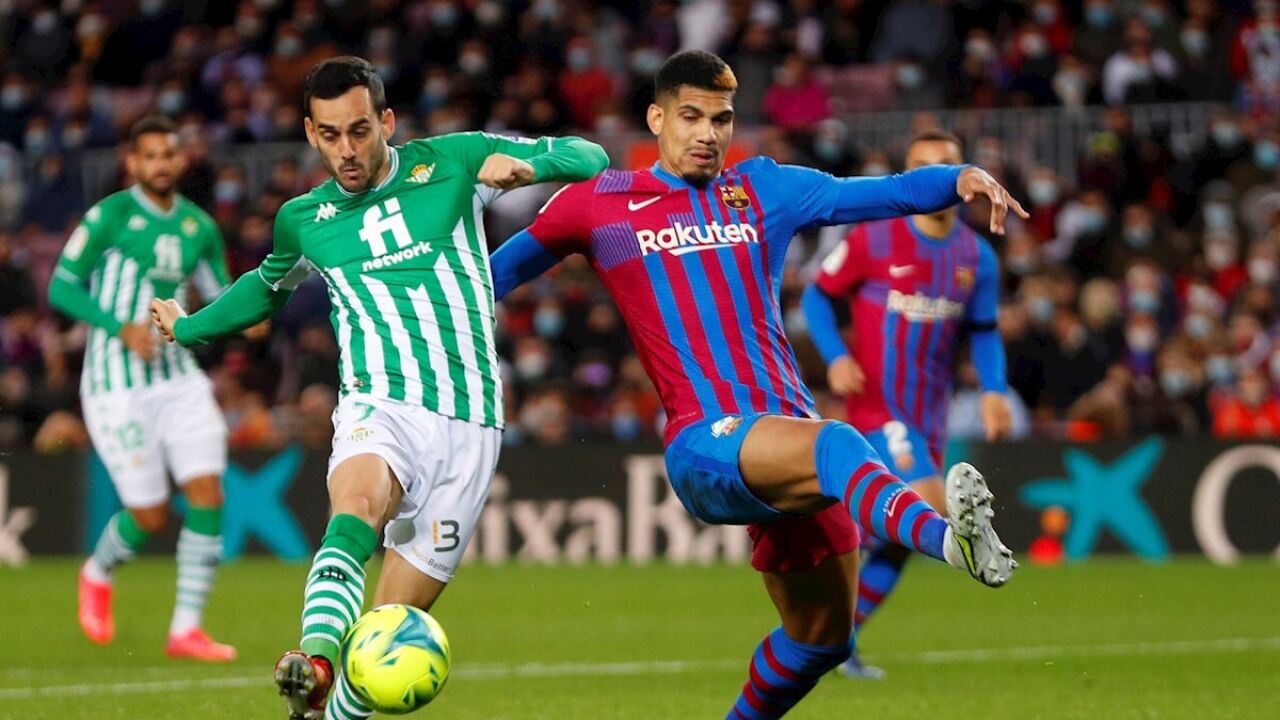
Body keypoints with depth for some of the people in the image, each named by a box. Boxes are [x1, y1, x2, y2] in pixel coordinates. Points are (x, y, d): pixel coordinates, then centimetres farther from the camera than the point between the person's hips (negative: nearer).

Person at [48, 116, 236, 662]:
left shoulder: (199, 227, 8)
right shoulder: (109, 217, -8)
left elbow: (221, 295, 18)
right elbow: (62, 288, -7)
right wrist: (122, 327, -20)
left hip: (178, 378, 5)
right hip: (117, 385, -5)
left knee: (207, 494, -10)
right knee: (149, 515, -3)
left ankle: (186, 630, -4)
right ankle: (98, 575, 31)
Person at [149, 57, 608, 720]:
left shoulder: (450, 163, 6)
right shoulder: (302, 220, 12)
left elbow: (590, 157, 9)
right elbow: (268, 286, 36)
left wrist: (527, 165, -10)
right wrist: (187, 328, 35)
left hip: (469, 422, 1)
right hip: (381, 409, -1)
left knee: (386, 635, -4)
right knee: (357, 500, -37)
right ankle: (316, 666, -58)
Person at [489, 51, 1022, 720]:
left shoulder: (764, 189, 16)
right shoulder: (597, 204, 9)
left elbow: (887, 192, 7)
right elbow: (498, 272, 24)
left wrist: (960, 179, -11)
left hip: (789, 433, 6)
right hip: (708, 442, -6)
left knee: (821, 636, 11)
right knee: (836, 444, -38)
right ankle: (948, 536, -67)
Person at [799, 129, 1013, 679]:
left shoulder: (977, 257, 5)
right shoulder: (873, 240, -9)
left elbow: (983, 333, 15)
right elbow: (817, 296, 0)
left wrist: (993, 390, -2)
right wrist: (836, 357, -16)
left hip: (929, 416, 6)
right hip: (876, 404, -6)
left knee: (899, 540, 8)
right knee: (930, 506, -23)